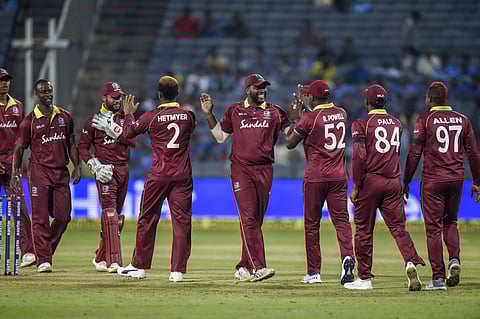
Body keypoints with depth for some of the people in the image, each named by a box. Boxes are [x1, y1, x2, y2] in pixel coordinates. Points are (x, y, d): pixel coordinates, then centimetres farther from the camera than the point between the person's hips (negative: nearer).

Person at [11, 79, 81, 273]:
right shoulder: (30, 120, -1)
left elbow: (71, 144, 17)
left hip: (61, 172, 4)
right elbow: (19, 148, -1)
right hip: (40, 171, -4)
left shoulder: (65, 117, 10)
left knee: (63, 217, 2)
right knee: (40, 218, -6)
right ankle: (43, 260, -5)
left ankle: (46, 250, 21)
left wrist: (77, 167, 9)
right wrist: (15, 173, -10)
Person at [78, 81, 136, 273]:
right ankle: (114, 261, -24)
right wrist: (95, 166, -10)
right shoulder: (94, 120, 1)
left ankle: (101, 258, 23)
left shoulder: (126, 118, 11)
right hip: (106, 170, -5)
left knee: (116, 215, 10)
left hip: (123, 169, 5)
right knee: (110, 212, -16)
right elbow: (83, 147, 3)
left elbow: (132, 141, -4)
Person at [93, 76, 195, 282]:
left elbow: (126, 133, 5)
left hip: (158, 176, -2)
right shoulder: (188, 115, 2)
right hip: (182, 176, 2)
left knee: (147, 219, 11)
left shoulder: (151, 117, -6)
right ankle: (178, 270, -4)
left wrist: (128, 114, 24)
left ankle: (139, 266, 19)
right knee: (181, 222, 1)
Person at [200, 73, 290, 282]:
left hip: (265, 171, 2)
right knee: (248, 218, -15)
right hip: (241, 170, -2)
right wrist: (209, 114, 9)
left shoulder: (275, 112, 12)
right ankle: (257, 267, -23)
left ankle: (244, 267, 15)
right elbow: (220, 137, 15)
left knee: (256, 221, 5)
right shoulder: (234, 111, 11)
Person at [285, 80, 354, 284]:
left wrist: (295, 119, 9)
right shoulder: (341, 114, 8)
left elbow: (290, 143, 0)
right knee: (341, 219, 0)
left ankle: (313, 272, 8)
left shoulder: (309, 118, -11)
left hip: (315, 177, -4)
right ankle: (347, 256, -26)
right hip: (338, 176, 4)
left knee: (312, 223, 6)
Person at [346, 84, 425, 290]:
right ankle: (411, 261, -22)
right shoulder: (396, 124, 11)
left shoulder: (362, 124, -6)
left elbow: (360, 157, -13)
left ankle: (364, 277, 8)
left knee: (364, 230, 4)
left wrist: (356, 185, -10)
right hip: (393, 182, 4)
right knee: (398, 227, 3)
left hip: (370, 181, -4)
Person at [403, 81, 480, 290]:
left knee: (433, 227, 1)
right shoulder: (462, 120, 7)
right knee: (450, 222, 20)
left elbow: (415, 153, -6)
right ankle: (454, 258, -5)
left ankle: (438, 278, -3)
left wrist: (406, 181, 0)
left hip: (433, 180, -4)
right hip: (456, 179, 4)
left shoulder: (425, 120, -4)